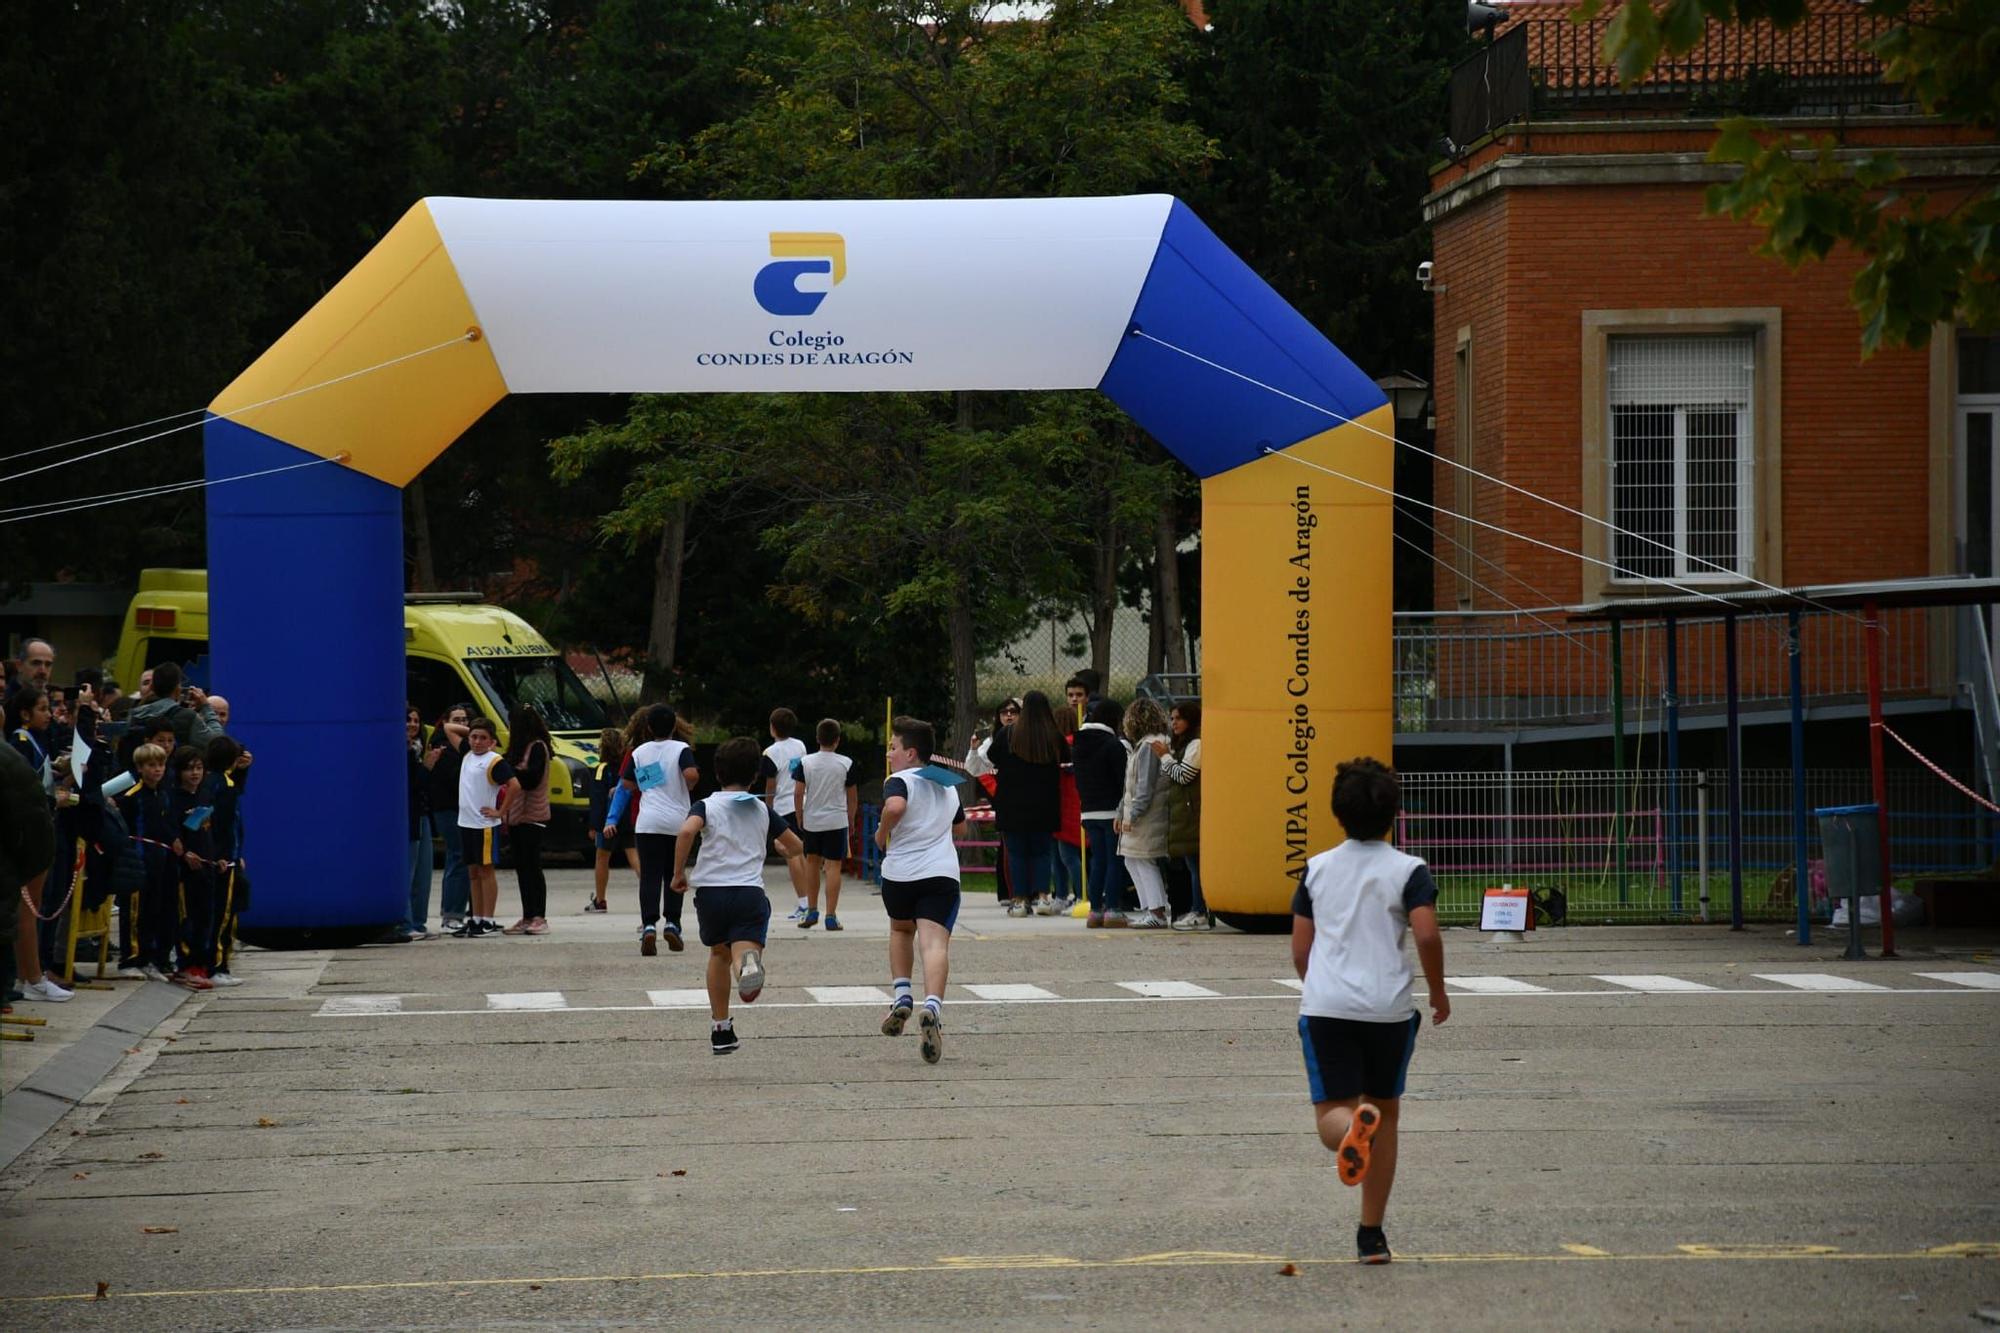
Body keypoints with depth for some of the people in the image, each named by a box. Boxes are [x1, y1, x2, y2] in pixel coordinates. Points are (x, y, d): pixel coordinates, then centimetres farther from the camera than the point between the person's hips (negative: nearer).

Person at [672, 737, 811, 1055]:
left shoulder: (706, 807, 8)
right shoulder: (763, 811, 17)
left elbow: (686, 831, -15)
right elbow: (797, 847, 26)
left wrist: (678, 873, -4)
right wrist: (777, 845, 50)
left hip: (711, 890, 1)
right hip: (751, 891, -1)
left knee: (719, 953, 25)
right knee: (744, 949, -17)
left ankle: (720, 1029, 32)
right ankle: (748, 964, -58)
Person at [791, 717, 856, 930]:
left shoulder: (805, 762, -3)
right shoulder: (846, 764, -5)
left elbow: (798, 793, -4)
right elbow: (852, 795, 1)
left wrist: (799, 819, 7)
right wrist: (851, 820, 14)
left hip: (811, 820, 2)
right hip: (837, 821, -2)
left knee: (812, 863, 18)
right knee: (833, 866, -1)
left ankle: (812, 911, 24)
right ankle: (831, 916, -5)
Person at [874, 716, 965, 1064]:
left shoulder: (900, 781, -3)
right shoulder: (948, 786, 18)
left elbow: (895, 806, -27)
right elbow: (958, 823, 35)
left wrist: (882, 833, -10)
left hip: (900, 872, -2)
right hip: (942, 873, 2)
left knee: (901, 930, 26)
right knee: (936, 943, -12)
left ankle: (901, 996, 17)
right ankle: (932, 1005, -34)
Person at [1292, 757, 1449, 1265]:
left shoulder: (1316, 869, 10)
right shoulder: (1408, 870, 0)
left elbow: (1300, 951, 13)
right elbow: (1426, 936, -12)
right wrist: (1439, 992, 5)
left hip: (1324, 1007, 1)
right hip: (1387, 1008, -1)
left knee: (1332, 1111, 0)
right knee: (1386, 1111, 14)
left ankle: (1352, 1126, -40)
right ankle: (1371, 1234, 13)